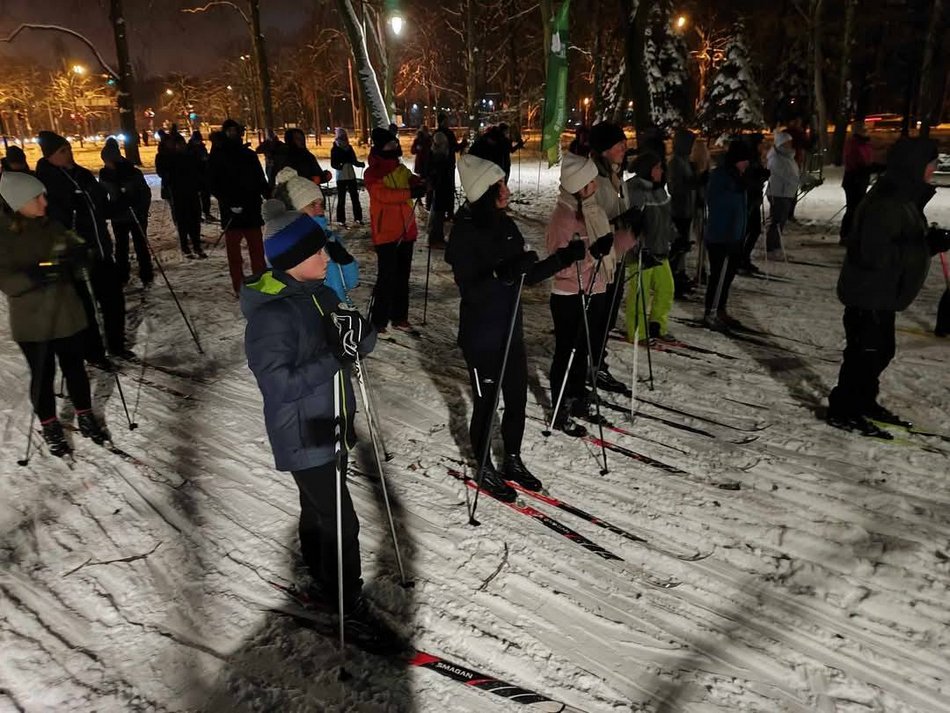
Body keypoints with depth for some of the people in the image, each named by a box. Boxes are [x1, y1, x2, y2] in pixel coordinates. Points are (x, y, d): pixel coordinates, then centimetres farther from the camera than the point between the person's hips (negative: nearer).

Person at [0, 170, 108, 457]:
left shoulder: (50, 225, 2)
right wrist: (37, 274, -35)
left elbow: (77, 255, 5)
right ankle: (50, 427, 26)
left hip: (67, 312, 4)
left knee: (75, 367, 13)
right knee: (43, 375, 8)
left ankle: (86, 417, 30)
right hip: (32, 322, -3)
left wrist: (78, 253, -18)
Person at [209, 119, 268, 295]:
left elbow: (260, 180, 14)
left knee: (257, 249, 4)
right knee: (234, 251, 3)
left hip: (252, 209, 3)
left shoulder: (249, 155, 12)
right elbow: (213, 185, -4)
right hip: (231, 212, -3)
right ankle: (239, 287, 8)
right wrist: (229, 202, -17)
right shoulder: (217, 157, 1)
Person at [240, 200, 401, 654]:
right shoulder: (271, 316, -24)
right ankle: (353, 612, 15)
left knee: (318, 511, 23)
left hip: (332, 426, 8)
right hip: (304, 438, -8)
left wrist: (359, 333, -16)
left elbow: (359, 344, 6)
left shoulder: (319, 294, 3)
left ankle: (323, 585, 41)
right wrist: (334, 357, -30)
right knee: (340, 523, -1)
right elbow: (277, 384, -28)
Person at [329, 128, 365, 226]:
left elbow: (354, 160, 16)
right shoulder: (335, 149, -1)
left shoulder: (349, 147, 12)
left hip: (351, 175, 4)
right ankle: (341, 220, 2)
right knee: (341, 199, -3)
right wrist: (339, 166, -27)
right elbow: (333, 163, -7)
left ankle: (358, 218, 10)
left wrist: (360, 164, -3)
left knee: (355, 197, 3)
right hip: (341, 176, -4)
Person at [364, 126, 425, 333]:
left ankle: (399, 317, 24)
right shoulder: (372, 173, -8)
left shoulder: (401, 169, 13)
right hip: (386, 233, -7)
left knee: (403, 276, 13)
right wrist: (410, 193, -31)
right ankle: (378, 320, 3)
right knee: (387, 277, -7)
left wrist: (420, 183, -8)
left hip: (406, 230, 7)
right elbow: (383, 194, -23)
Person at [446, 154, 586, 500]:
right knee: (486, 402, 8)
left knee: (517, 397, 15)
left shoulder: (506, 225, 3)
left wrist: (564, 258, -3)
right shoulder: (464, 233, -17)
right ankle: (485, 470, 29)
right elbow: (469, 290, -22)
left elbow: (526, 277, 7)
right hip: (481, 337, -7)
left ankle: (513, 461, 36)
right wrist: (501, 274, -36)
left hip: (511, 330, 7)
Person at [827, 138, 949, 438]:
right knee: (864, 352, 0)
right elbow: (875, 253, -30)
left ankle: (863, 401, 35)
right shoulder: (885, 203, -25)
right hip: (868, 295, -10)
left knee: (881, 350, 19)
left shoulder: (903, 196, 9)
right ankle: (842, 411, 13)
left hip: (883, 293, 10)